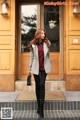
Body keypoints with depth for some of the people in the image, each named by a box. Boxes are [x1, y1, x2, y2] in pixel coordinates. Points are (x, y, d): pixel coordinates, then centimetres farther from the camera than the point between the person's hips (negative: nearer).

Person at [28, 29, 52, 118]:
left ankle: (41, 108, -5)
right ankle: (39, 106, 21)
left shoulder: (47, 43, 2)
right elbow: (31, 57, 3)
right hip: (36, 68, 1)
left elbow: (48, 55, 11)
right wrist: (30, 68, 2)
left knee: (42, 85, -8)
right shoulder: (33, 45, 1)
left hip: (44, 68, 0)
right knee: (37, 86, 8)